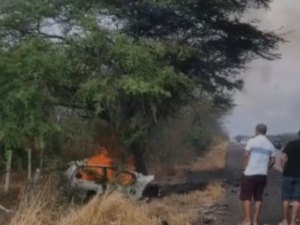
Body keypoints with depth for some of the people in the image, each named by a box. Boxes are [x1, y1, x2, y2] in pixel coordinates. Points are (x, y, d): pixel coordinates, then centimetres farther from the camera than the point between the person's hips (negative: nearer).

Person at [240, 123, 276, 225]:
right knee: (258, 198, 10)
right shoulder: (270, 145, 7)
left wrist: (245, 168, -1)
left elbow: (246, 156, -12)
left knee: (246, 197, 4)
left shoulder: (252, 141, -7)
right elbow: (273, 161, 7)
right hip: (262, 175, 4)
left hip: (249, 174, -4)